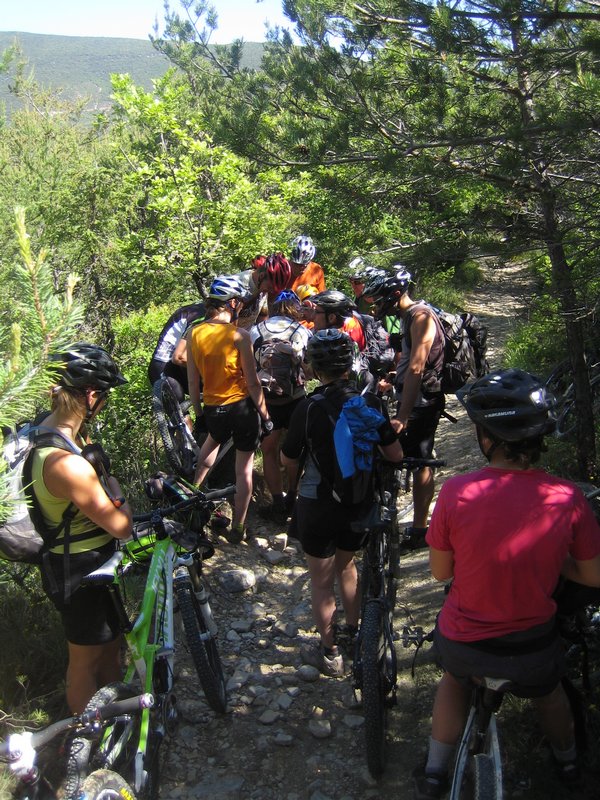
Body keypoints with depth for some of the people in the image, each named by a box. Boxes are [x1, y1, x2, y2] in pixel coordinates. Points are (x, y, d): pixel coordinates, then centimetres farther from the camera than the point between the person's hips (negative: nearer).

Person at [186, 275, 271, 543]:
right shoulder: (239, 335, -16)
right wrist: (264, 412, 0)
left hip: (212, 408, 4)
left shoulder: (194, 333, -3)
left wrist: (197, 410, 17)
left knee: (213, 439, 38)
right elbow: (252, 382, -13)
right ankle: (237, 528, 16)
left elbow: (193, 380, 4)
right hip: (242, 406, -4)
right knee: (244, 469, 9)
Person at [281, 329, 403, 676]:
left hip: (318, 507, -4)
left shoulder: (309, 408, -21)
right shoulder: (371, 402, -10)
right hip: (360, 504, 5)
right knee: (347, 565, 28)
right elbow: (395, 454, -1)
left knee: (322, 582, 13)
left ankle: (330, 654, 26)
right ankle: (355, 631, 45)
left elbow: (288, 460, -10)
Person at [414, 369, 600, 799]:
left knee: (455, 679, 35)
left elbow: (440, 571, -10)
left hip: (462, 639, -1)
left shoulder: (456, 493, -25)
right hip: (533, 646, 1)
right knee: (548, 691, 36)